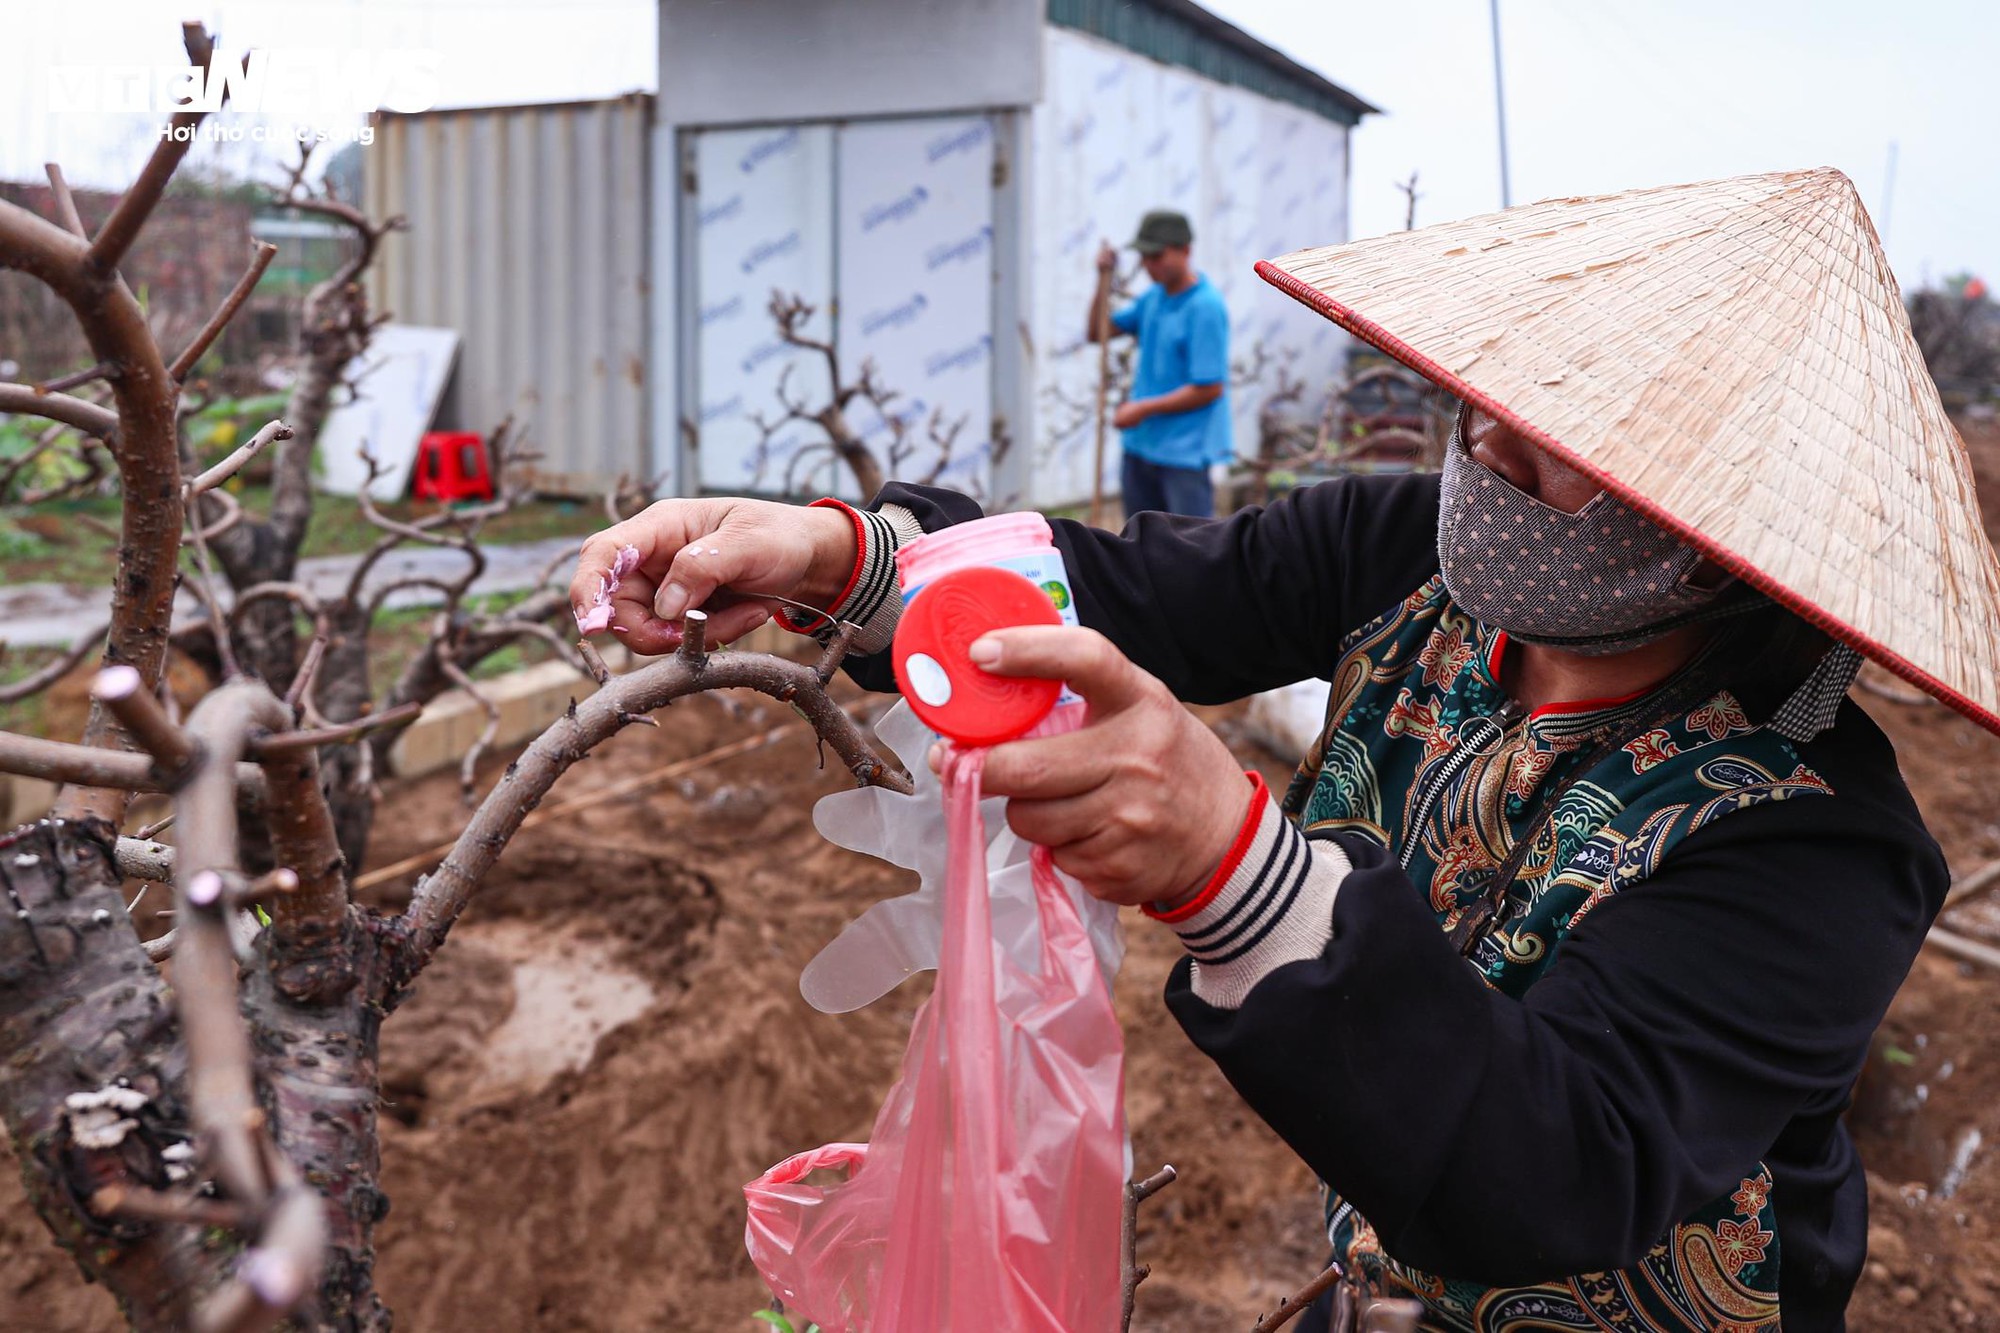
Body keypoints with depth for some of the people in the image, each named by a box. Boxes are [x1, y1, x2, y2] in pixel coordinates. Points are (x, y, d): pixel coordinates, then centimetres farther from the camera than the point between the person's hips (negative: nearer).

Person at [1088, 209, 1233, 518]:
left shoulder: (1205, 307, -16)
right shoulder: (1153, 297, 9)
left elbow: (1209, 388, -19)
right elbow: (1098, 332, 14)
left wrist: (1144, 408, -14)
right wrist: (1104, 278, 1)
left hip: (1185, 453, -8)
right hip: (1139, 445, 8)